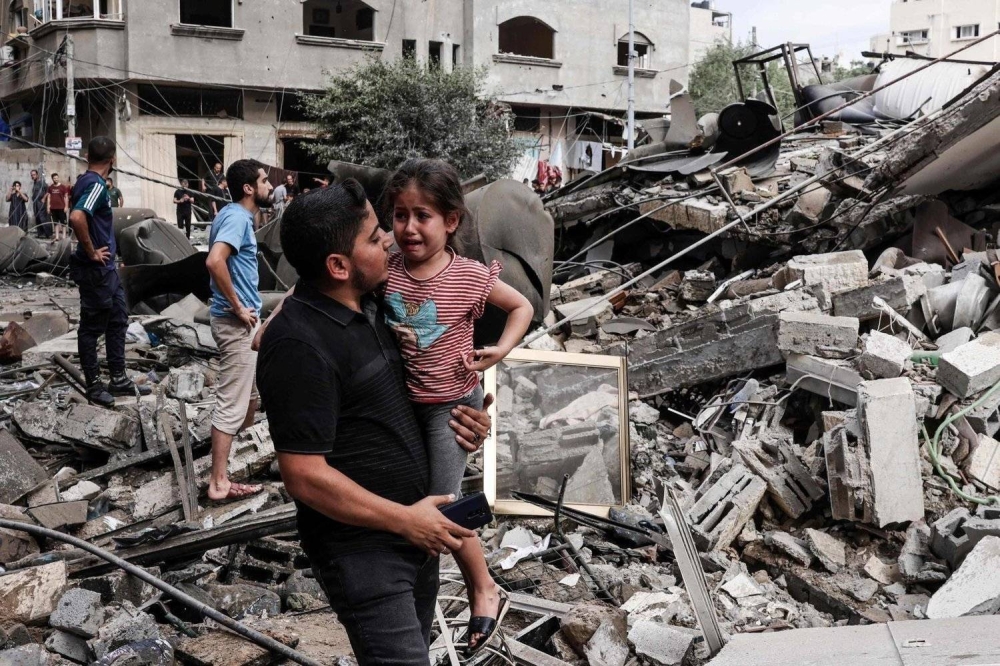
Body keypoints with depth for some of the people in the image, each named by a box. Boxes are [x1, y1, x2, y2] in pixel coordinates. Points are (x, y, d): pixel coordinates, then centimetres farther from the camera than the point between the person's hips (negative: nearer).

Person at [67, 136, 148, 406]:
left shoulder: (86, 182, 10)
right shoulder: (96, 185, -19)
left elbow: (80, 217, 25)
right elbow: (76, 217, -35)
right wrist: (91, 252, -23)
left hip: (107, 268, 10)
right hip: (96, 270, -10)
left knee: (118, 320, 16)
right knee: (92, 327, 1)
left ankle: (119, 379, 23)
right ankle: (94, 385, 11)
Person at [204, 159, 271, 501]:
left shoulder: (233, 215, 13)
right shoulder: (237, 218, -17)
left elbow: (220, 259, 24)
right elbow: (214, 261, -32)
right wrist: (238, 307, -23)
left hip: (243, 321, 10)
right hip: (237, 323, -10)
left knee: (251, 391, 21)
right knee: (231, 404, -5)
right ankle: (219, 482, 0)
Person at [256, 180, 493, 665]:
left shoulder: (370, 304, 4)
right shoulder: (300, 344, -23)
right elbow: (305, 477, -24)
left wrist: (455, 415, 0)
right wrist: (405, 519, -18)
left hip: (415, 526, 9)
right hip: (362, 547, -9)